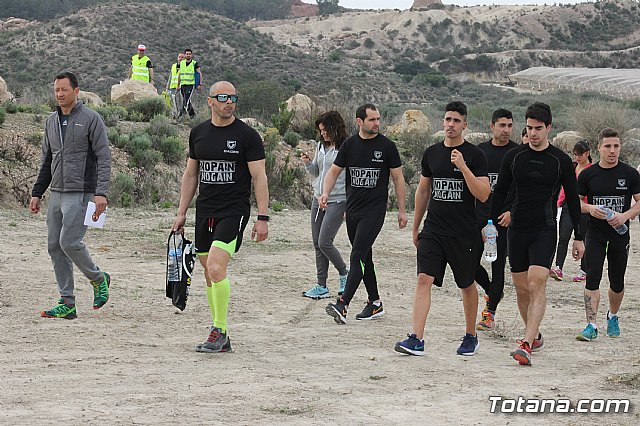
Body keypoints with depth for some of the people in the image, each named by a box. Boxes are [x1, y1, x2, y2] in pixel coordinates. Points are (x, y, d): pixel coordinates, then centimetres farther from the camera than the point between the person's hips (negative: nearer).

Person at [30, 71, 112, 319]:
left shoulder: (91, 119, -6)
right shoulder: (51, 122, 15)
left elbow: (104, 158, -9)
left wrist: (101, 192, -18)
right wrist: (36, 193, 16)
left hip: (80, 194, -7)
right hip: (56, 194, 7)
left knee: (69, 242, -16)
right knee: (54, 247, 3)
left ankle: (98, 279, 10)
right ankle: (67, 303, 8)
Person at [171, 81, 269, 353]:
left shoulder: (247, 135, -4)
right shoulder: (198, 133, 10)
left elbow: (259, 177, -5)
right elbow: (190, 174, 18)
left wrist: (262, 218, -10)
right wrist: (181, 213, 15)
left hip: (234, 211, -6)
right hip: (204, 211, 6)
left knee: (216, 268, -20)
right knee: (210, 274, 7)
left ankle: (219, 330, -9)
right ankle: (221, 339, 15)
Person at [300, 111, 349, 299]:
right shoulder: (321, 146, 10)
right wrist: (308, 163, -1)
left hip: (337, 201, -7)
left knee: (324, 242, -12)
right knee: (317, 244, 6)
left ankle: (344, 274, 12)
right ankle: (321, 286, 12)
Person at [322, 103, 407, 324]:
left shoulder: (387, 146, -3)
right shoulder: (349, 145, 6)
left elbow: (398, 178, 3)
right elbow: (334, 171, 10)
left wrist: (402, 210, 1)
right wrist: (325, 193, -9)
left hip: (374, 212, -5)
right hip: (352, 210, 5)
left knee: (357, 257, -15)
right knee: (365, 257, 13)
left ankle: (342, 305, -23)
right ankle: (375, 303, 24)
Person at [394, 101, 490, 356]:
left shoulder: (474, 155, -5)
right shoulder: (431, 153, 9)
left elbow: (483, 195, -13)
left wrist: (463, 167, -23)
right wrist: (415, 227, 19)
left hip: (463, 234, -3)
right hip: (433, 229, 3)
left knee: (467, 285, 11)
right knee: (424, 279, -11)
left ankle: (471, 336, 27)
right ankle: (417, 340, -15)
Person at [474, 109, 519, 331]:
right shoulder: (480, 150, 9)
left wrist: (512, 212, -14)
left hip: (504, 219, -4)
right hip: (479, 216, 4)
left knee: (498, 265, -2)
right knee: (471, 262, 2)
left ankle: (490, 312, 5)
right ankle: (491, 291, 30)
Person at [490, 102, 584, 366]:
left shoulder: (561, 161, 0)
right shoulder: (514, 157, 5)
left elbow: (573, 200, 6)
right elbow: (499, 193, 12)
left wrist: (579, 237, 5)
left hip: (545, 230, -3)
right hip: (517, 229, 3)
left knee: (536, 285, -17)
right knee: (521, 289, 8)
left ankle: (526, 346, -23)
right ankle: (535, 336, 28)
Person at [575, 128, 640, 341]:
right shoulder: (588, 174, 1)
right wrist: (590, 208, -14)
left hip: (620, 234, 1)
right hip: (595, 234, 0)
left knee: (617, 282, 11)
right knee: (592, 278, -12)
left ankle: (613, 317, 36)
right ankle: (592, 326, -13)